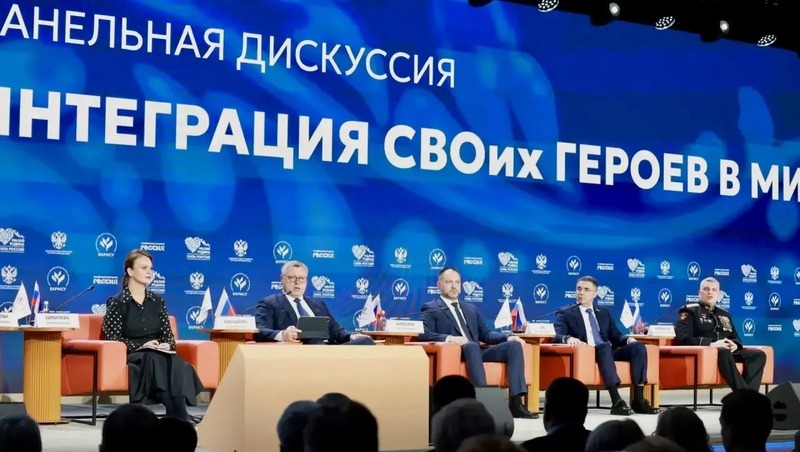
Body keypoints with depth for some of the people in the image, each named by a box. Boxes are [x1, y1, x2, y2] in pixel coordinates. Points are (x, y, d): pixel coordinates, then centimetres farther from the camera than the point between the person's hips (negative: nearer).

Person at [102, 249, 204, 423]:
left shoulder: (158, 301, 16)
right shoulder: (117, 303, 2)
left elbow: (168, 333, 14)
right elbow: (113, 339, -5)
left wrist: (167, 345, -9)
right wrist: (141, 346, -17)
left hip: (159, 355, 4)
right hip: (132, 355, -4)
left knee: (178, 364, -33)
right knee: (155, 361, -38)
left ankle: (178, 416, -44)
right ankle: (180, 417, -43)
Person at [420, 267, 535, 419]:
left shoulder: (471, 309, 28)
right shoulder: (430, 309, 8)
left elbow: (486, 334, 21)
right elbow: (423, 334, -9)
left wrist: (508, 337, 2)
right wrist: (449, 338, -26)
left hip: (477, 352, 6)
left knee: (514, 345, -15)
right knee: (472, 346, -38)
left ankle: (515, 402, -26)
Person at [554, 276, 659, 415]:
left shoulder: (604, 313, 26)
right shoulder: (566, 314, 11)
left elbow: (616, 337, 19)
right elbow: (558, 336, -6)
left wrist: (628, 339, -4)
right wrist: (568, 338, -29)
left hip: (608, 352, 5)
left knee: (638, 347, -20)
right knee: (604, 347, -37)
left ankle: (638, 399, -25)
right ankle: (616, 401, -46)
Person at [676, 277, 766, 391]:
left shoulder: (725, 314, 28)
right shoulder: (690, 311, 8)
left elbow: (736, 338, 27)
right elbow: (683, 338, -7)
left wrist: (735, 345, -1)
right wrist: (711, 344, -18)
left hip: (728, 351, 7)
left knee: (758, 355, -18)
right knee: (723, 352, -40)